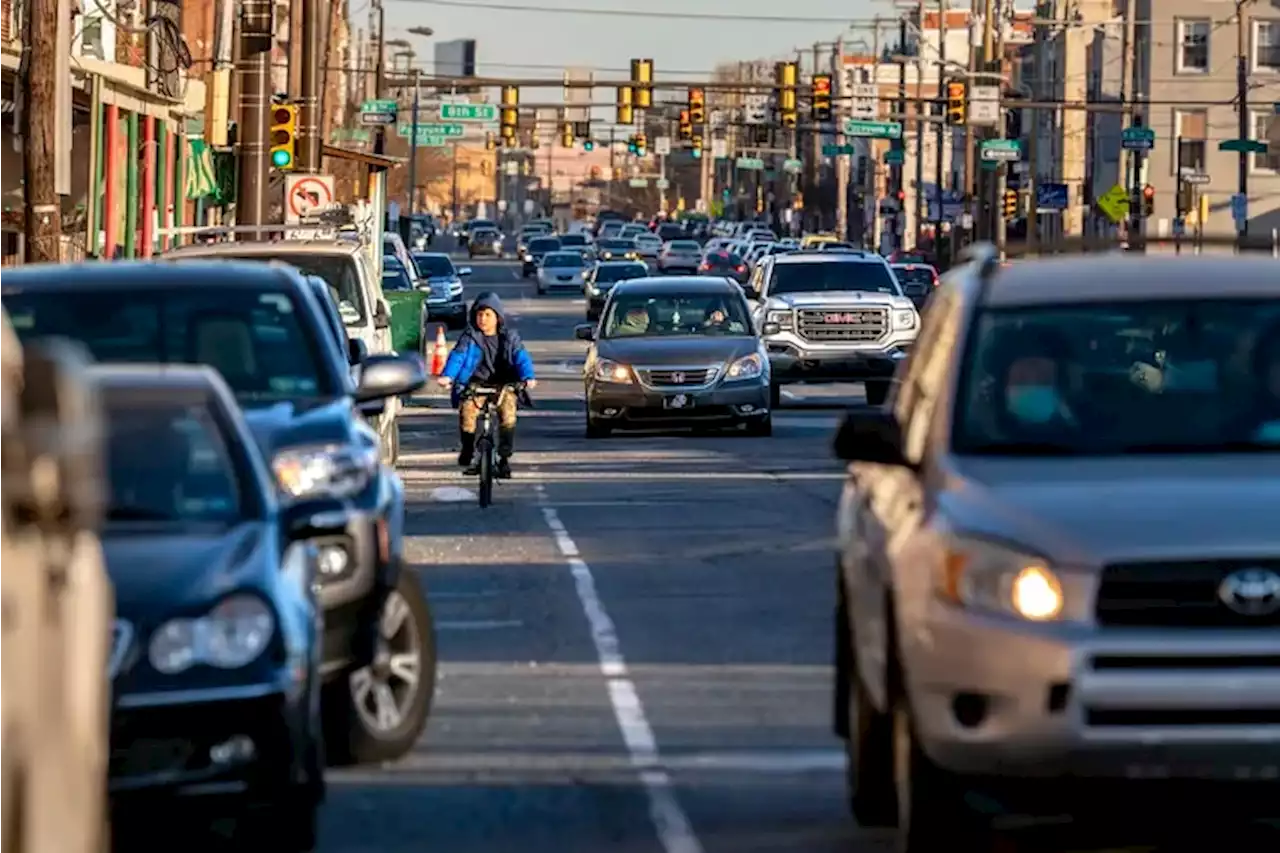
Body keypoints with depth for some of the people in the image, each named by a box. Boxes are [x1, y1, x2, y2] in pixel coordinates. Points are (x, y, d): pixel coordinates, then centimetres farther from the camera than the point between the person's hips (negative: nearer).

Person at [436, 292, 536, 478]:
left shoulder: (509, 337, 3)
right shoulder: (470, 337, 0)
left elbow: (521, 357, -10)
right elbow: (458, 356, -13)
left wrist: (528, 377, -31)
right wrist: (447, 376, -33)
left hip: (503, 384, 0)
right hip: (476, 384, 0)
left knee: (507, 408, -28)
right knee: (467, 408, -28)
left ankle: (504, 457, -15)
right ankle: (468, 451, -4)